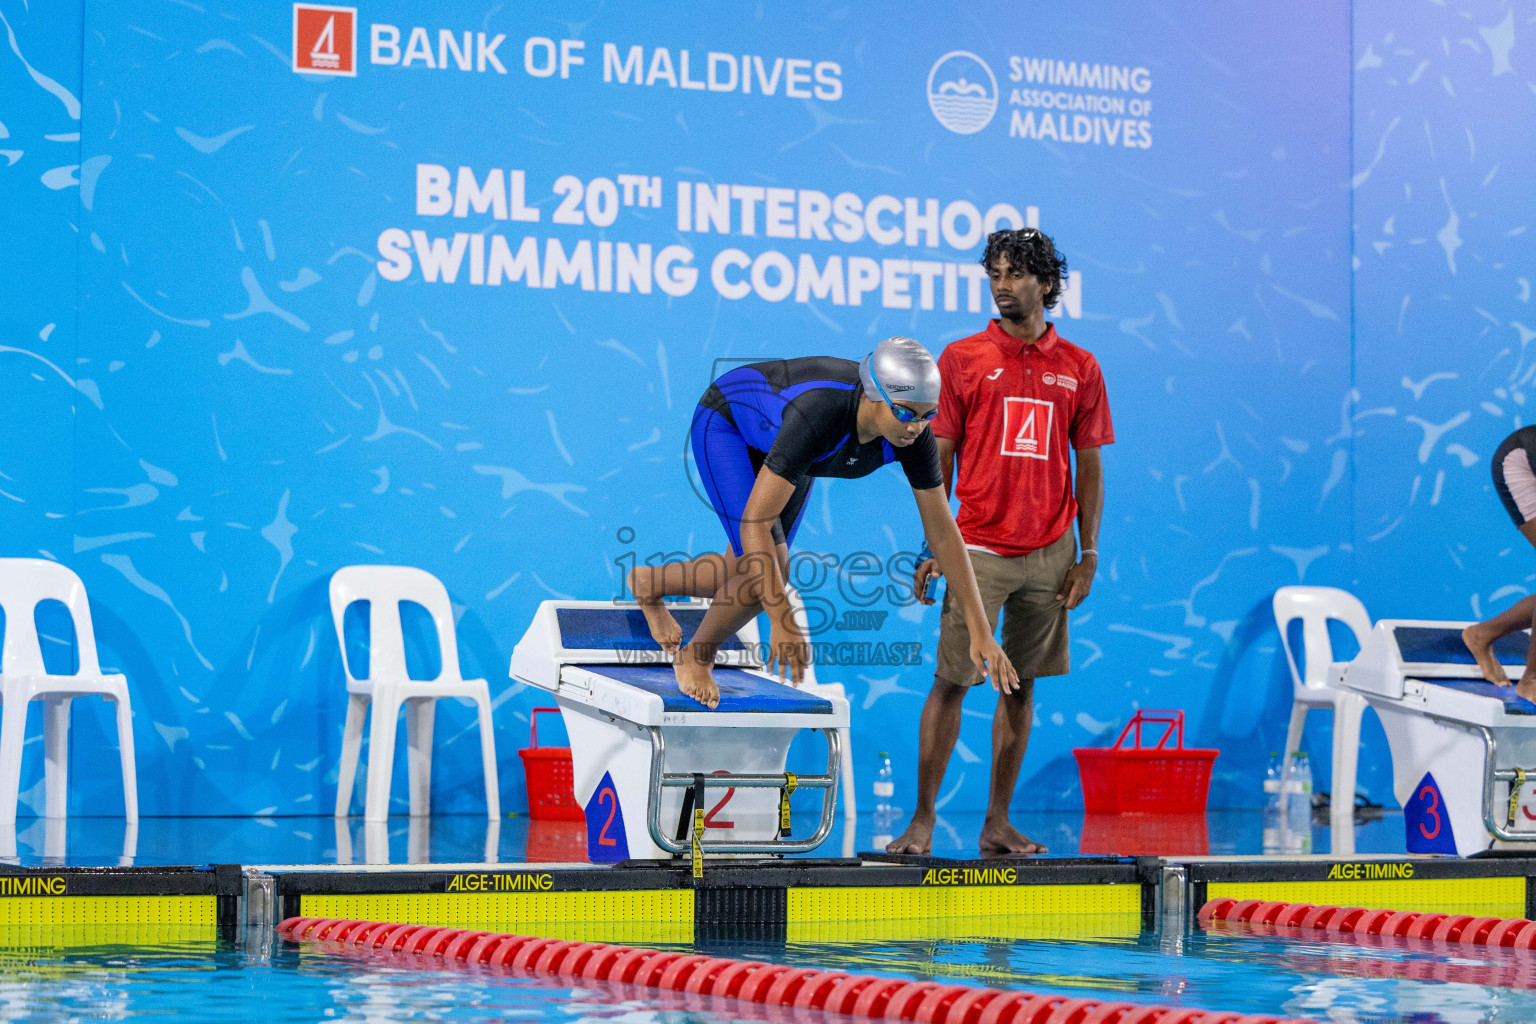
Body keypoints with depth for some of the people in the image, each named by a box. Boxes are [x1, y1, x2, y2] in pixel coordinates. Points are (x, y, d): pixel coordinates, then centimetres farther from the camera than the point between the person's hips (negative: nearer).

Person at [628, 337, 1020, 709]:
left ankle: (649, 583, 41)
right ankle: (697, 655, 6)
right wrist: (782, 621, -49)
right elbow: (754, 522, -45)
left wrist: (980, 632, -22)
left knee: (739, 580, 12)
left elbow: (943, 531, -20)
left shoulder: (914, 434, -29)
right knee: (766, 573, -21)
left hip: (776, 443, 6)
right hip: (725, 422, -6)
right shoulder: (818, 417, -46)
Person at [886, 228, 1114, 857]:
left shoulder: (1079, 368, 7)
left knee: (1021, 687, 7)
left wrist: (1088, 555, 4)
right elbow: (939, 457, 3)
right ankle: (923, 819, 3)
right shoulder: (962, 359, 2)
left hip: (1050, 555, 2)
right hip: (978, 550, -2)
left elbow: (1089, 466, 10)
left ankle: (998, 824, 14)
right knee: (951, 682, -4)